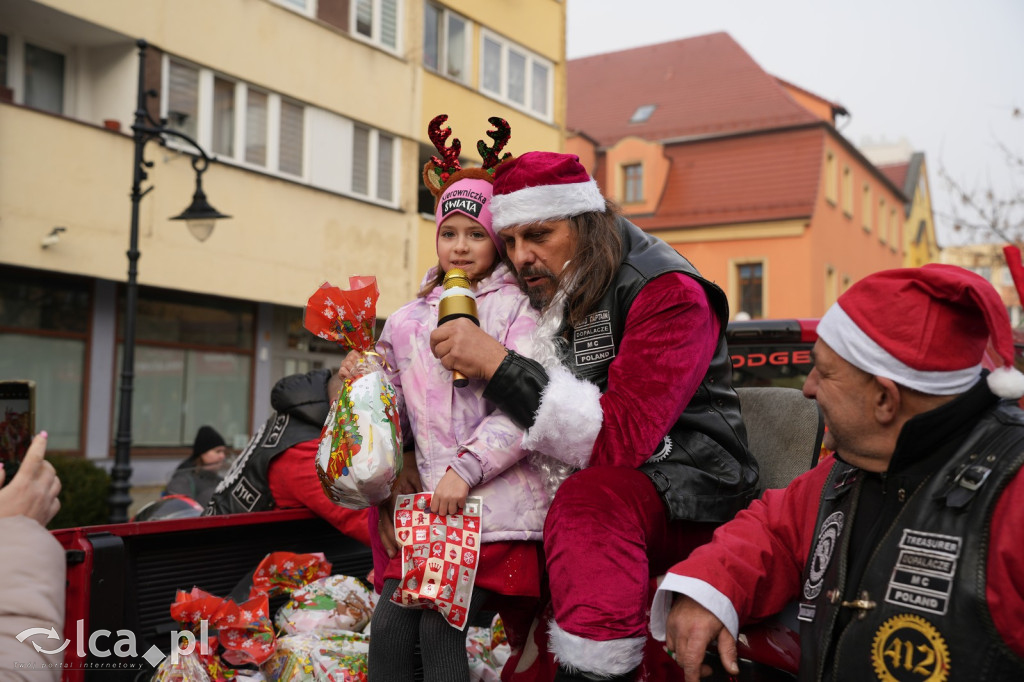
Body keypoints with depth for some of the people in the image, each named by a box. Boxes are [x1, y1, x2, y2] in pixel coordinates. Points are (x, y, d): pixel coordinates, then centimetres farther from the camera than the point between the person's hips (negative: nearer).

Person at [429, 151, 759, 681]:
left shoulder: (669, 293, -15)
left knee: (589, 502, -39)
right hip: (570, 479, 8)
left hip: (683, 493, -7)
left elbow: (619, 439, -27)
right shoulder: (544, 294, 5)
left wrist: (496, 364, -29)